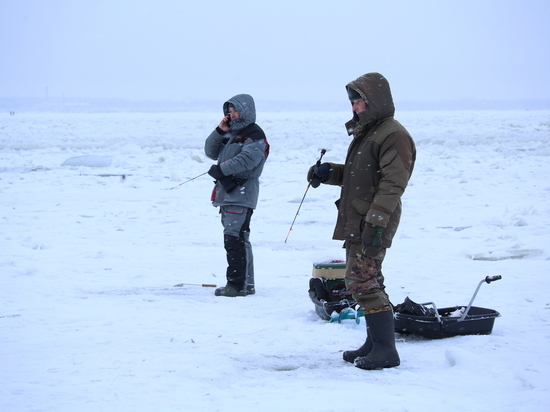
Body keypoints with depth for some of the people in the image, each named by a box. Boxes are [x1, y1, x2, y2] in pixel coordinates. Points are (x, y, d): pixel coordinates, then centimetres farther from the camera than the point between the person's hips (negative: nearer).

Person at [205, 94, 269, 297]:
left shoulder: (255, 136, -6)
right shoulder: (231, 134, 22)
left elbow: (247, 159, -21)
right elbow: (211, 152, 18)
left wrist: (221, 169, -19)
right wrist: (219, 131, 4)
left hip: (242, 194, -9)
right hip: (227, 194, 9)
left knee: (234, 238, -14)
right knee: (239, 240, 11)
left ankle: (237, 284, -14)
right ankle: (247, 284, 15)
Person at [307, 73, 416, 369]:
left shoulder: (393, 135, -14)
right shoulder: (364, 131, 18)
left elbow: (393, 184, -21)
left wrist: (375, 223, -27)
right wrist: (329, 172, 8)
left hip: (372, 225, -10)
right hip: (355, 222, 10)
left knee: (362, 281, -12)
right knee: (367, 281, 14)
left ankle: (386, 350, -8)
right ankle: (375, 344, 22)